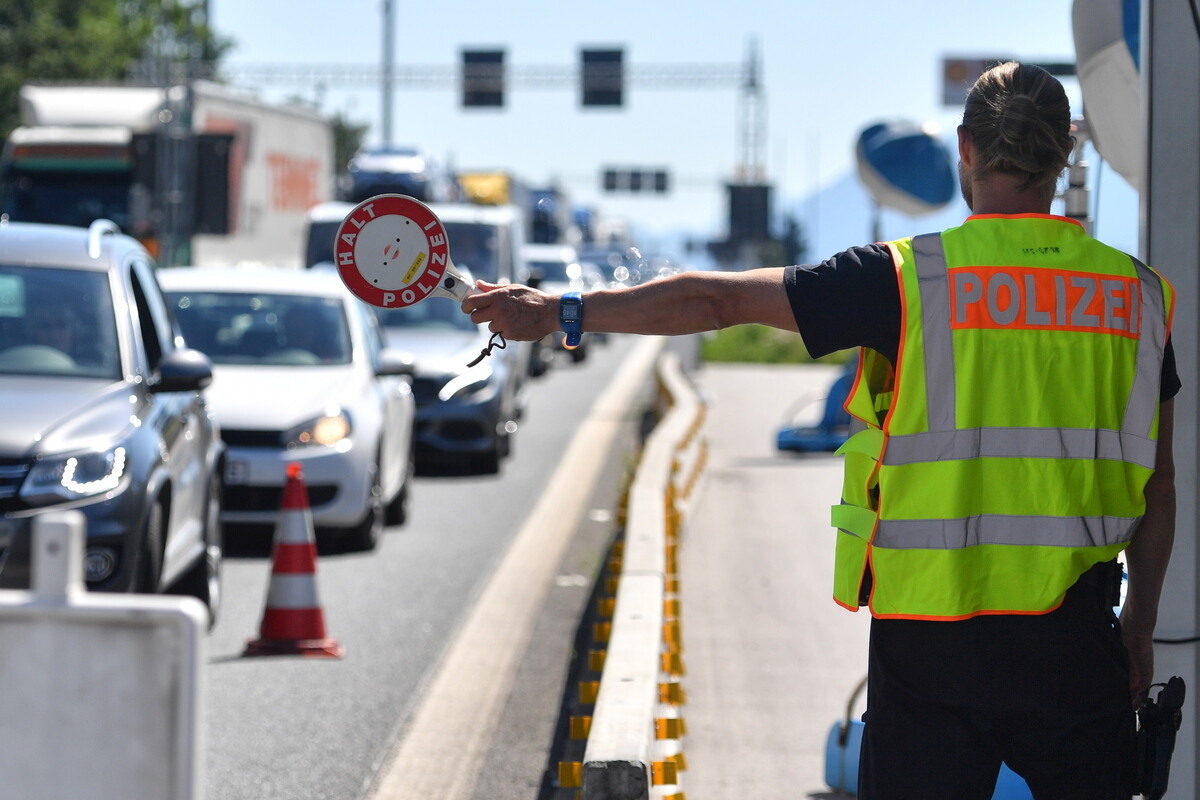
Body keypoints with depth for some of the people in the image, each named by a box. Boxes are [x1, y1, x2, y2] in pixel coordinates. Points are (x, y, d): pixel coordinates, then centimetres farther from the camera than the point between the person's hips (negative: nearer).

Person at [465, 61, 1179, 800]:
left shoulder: (906, 279, -4)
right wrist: (1139, 631, 17)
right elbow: (1159, 485, 7)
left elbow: (716, 301, -1)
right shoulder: (1141, 294, 3)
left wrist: (557, 312, 7)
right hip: (1075, 637, 1)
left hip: (929, 639, -1)